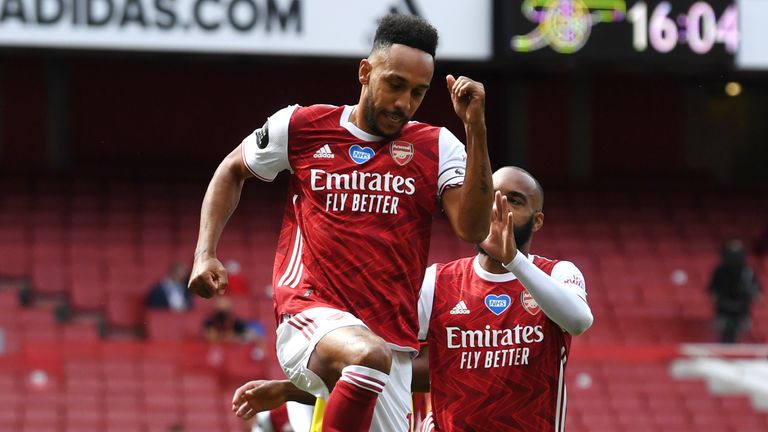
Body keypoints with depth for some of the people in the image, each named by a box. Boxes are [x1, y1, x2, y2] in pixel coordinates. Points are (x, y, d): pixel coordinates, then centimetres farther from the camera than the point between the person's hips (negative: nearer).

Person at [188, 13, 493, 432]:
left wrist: (475, 127, -12)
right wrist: (205, 254, 10)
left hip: (392, 340, 4)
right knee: (369, 355, -36)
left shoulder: (436, 147, 8)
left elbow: (472, 228, -7)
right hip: (311, 317, -3)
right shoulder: (301, 127, 5)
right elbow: (231, 171, 21)